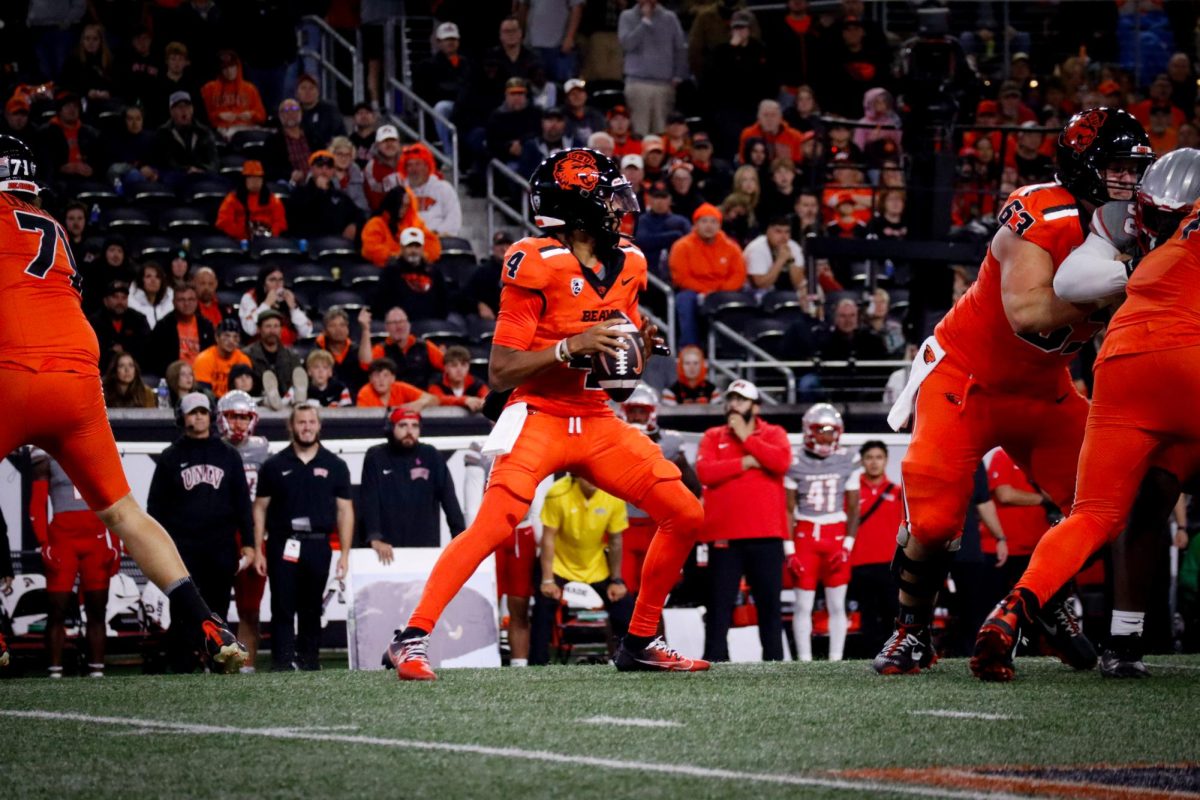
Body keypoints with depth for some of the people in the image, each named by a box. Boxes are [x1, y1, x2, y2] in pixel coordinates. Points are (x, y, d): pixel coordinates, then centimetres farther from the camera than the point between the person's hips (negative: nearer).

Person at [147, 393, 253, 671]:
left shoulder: (228, 455, 13)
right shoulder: (171, 457, 8)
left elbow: (242, 502, 11)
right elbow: (156, 506, 7)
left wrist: (248, 544, 4)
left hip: (221, 548, 2)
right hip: (183, 548, -2)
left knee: (217, 610, 3)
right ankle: (182, 668, -6)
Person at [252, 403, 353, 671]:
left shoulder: (334, 466, 8)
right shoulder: (274, 466, 6)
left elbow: (344, 510, 8)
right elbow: (260, 508, 7)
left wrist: (344, 553, 1)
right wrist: (258, 550, 0)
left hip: (318, 546, 1)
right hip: (282, 545, -1)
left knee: (311, 611, 7)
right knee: (283, 609, -5)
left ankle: (308, 661, 13)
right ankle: (282, 664, -7)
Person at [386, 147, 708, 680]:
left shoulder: (627, 266, 9)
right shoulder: (538, 266, -13)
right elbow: (499, 374, -13)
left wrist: (642, 344, -3)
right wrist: (569, 347, -24)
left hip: (599, 424, 7)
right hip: (540, 416, -7)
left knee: (686, 516, 2)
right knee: (495, 524, -26)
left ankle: (640, 643, 14)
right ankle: (412, 639, -21)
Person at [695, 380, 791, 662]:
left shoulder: (774, 434, 9)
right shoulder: (713, 437, 11)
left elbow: (781, 461, -12)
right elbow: (705, 472, -6)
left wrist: (747, 437, -6)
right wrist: (746, 463, -8)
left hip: (765, 533, 0)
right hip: (724, 534, 0)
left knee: (770, 601, 5)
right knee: (719, 602, -1)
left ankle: (774, 661, 9)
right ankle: (714, 662, -1)